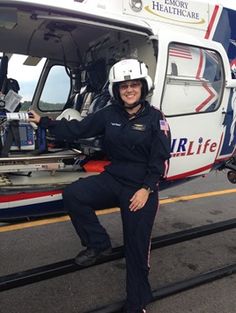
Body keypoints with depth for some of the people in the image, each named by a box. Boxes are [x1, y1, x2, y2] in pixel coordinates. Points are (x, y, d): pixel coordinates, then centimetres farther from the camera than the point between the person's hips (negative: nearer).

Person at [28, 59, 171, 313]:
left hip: (141, 187, -4)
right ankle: (99, 244, 3)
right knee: (72, 194, -17)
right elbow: (77, 129, 7)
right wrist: (44, 122, 8)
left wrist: (146, 189, -17)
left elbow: (160, 158, -9)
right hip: (112, 179, 4)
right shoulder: (109, 114, 3)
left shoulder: (154, 117, -7)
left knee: (136, 247, 2)